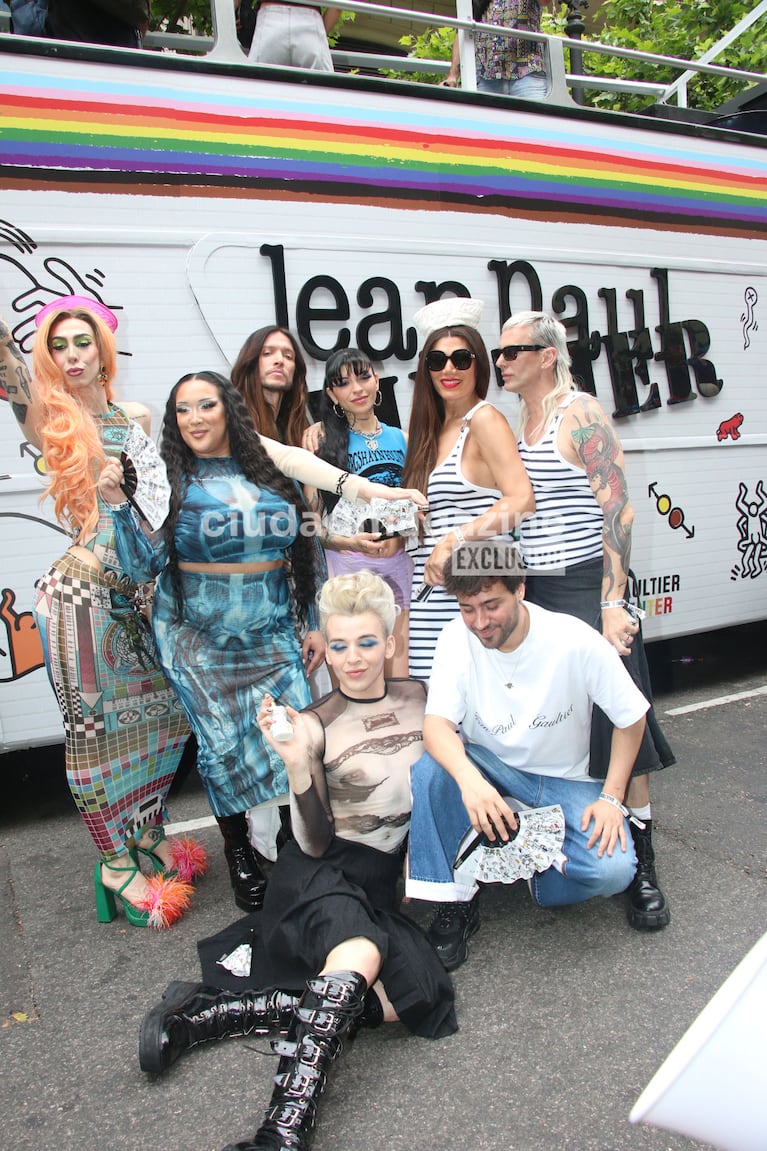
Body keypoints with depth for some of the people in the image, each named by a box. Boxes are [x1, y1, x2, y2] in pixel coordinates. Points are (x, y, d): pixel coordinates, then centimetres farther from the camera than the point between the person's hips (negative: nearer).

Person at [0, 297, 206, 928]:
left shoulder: (137, 416, 11)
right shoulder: (51, 419, -1)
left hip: (133, 592, 5)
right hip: (80, 594, -5)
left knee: (161, 709, 11)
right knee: (97, 724, 3)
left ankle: (147, 834, 31)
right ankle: (114, 864, 18)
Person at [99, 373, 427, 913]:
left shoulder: (273, 471, 2)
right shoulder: (169, 483, -4)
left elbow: (306, 553, 7)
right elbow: (145, 565, -10)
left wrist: (315, 625, 5)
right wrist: (120, 505, -22)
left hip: (271, 632, 2)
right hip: (197, 636, -2)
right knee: (223, 744, 0)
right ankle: (239, 853, 23)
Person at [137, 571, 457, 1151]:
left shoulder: (419, 697, 4)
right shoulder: (315, 726, -6)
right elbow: (315, 843, -10)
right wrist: (297, 762, -24)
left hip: (380, 882, 4)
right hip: (321, 875, -4)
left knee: (418, 995, -23)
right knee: (359, 956, -36)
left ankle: (210, 1012, -21)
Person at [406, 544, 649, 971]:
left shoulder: (575, 641, -22)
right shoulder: (457, 639, -16)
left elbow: (631, 717, -9)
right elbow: (437, 725, -25)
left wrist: (611, 798, -15)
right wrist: (469, 780, -45)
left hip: (565, 781, -1)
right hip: (490, 770, 2)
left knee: (612, 869, -26)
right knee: (429, 770, -29)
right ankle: (457, 900, -13)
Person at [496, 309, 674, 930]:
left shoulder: (583, 416, -8)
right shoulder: (518, 424, 14)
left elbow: (618, 511, -14)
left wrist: (612, 602, -21)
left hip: (589, 587, -7)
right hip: (535, 593, 7)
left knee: (617, 726, -3)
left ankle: (642, 869, 9)